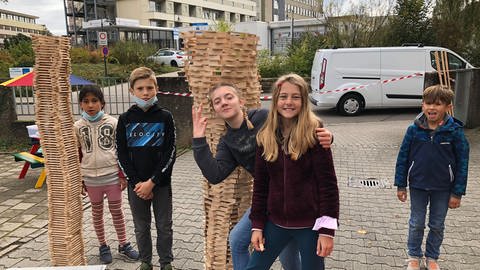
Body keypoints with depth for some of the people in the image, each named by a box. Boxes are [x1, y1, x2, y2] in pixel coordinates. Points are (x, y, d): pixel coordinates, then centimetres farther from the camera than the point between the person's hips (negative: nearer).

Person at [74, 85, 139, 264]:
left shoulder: (113, 122, -4)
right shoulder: (77, 127, 0)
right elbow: (77, 156, 5)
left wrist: (123, 175, -2)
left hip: (112, 176, -1)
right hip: (91, 178, 1)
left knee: (116, 211, 10)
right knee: (97, 212, 15)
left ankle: (123, 244, 26)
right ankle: (103, 246, 30)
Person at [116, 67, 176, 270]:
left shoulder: (165, 117, -5)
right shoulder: (125, 119, -1)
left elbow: (170, 153, -8)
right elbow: (121, 155, -1)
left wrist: (152, 182, -14)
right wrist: (137, 183, -10)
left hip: (161, 183, -1)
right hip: (136, 184, 1)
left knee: (164, 226, 10)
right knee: (141, 227, 14)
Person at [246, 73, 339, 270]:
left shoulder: (314, 133, -12)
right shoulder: (266, 136, 0)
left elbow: (328, 183, -12)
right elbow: (260, 184, 5)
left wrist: (327, 230, -14)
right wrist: (257, 225, 4)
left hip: (310, 224, -3)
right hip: (275, 222, 4)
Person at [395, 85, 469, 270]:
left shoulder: (455, 131, -12)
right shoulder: (414, 129, -10)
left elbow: (462, 162, -6)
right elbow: (403, 157, -3)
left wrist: (457, 192, -6)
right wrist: (401, 185, -1)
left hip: (443, 188, 0)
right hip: (418, 186, 1)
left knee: (437, 225, 15)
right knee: (416, 224, 13)